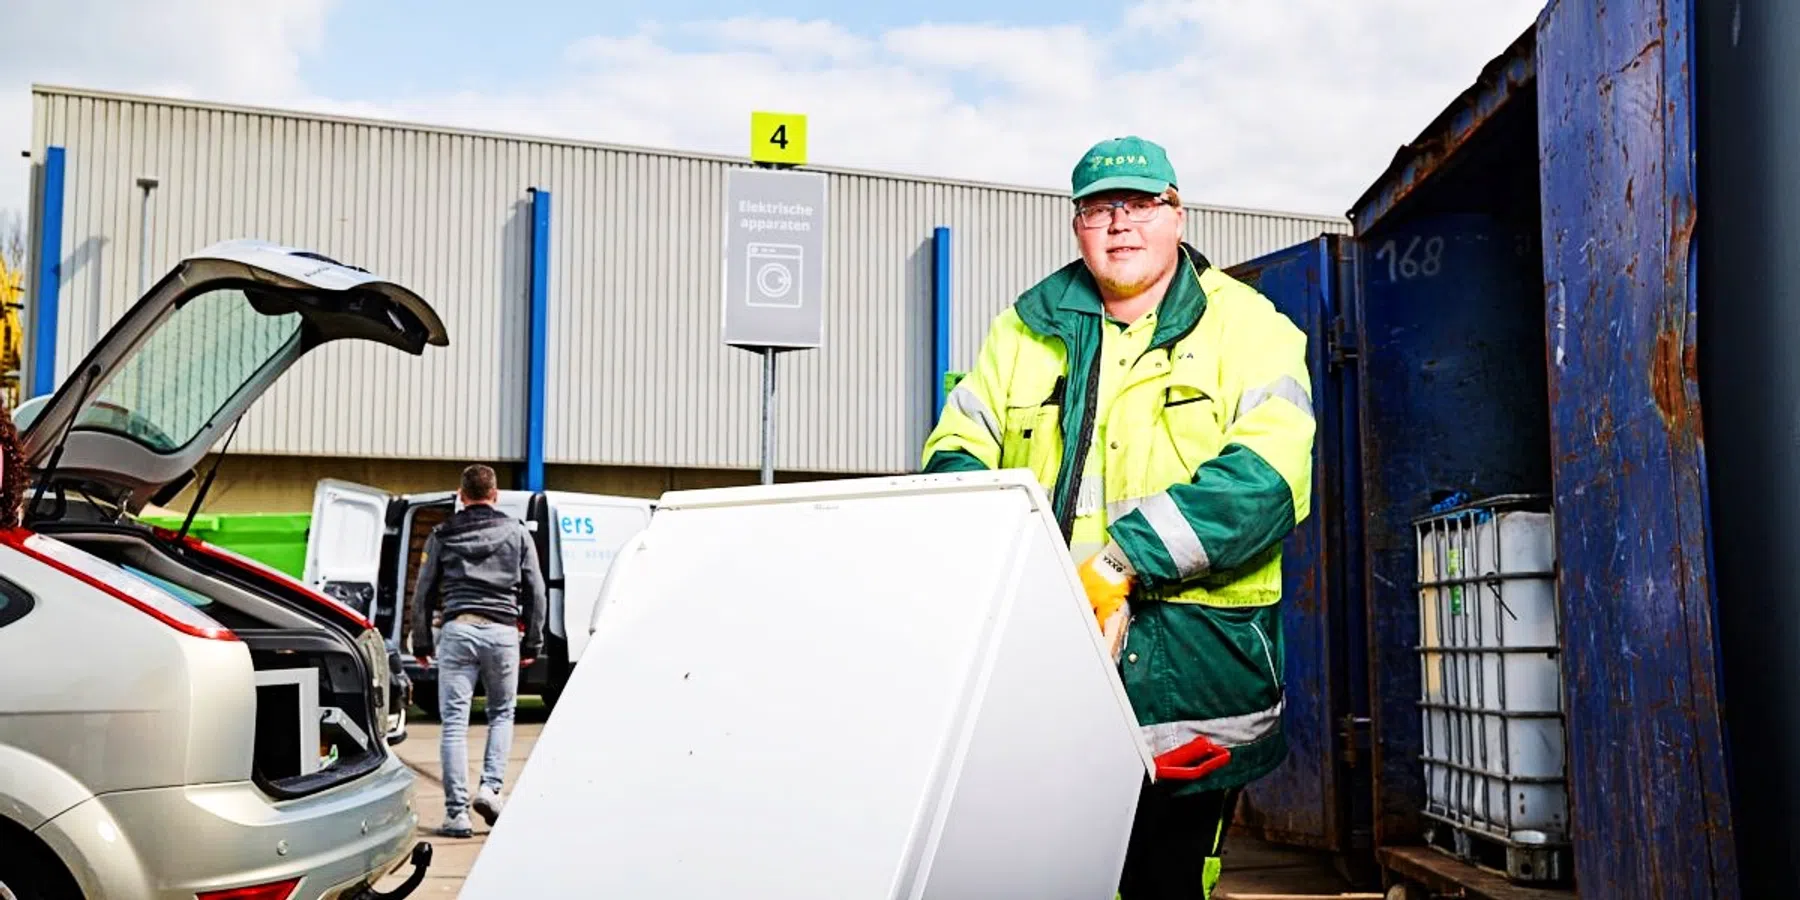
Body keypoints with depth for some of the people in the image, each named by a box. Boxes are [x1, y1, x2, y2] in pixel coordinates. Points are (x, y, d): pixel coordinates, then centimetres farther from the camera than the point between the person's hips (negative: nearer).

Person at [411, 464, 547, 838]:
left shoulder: (443, 535, 10)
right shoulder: (516, 533, 11)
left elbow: (423, 593, 10)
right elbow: (535, 592, 9)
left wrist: (421, 643, 17)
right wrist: (532, 643, 14)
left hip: (458, 630, 0)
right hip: (502, 632, 1)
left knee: (454, 722, 2)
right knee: (502, 713, 18)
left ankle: (456, 813, -1)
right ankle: (490, 787, 1)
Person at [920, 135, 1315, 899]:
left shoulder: (1248, 328, 3)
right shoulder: (1027, 329, 15)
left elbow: (1268, 477, -12)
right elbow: (957, 448, 11)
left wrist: (1123, 561, -22)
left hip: (1190, 668, -2)